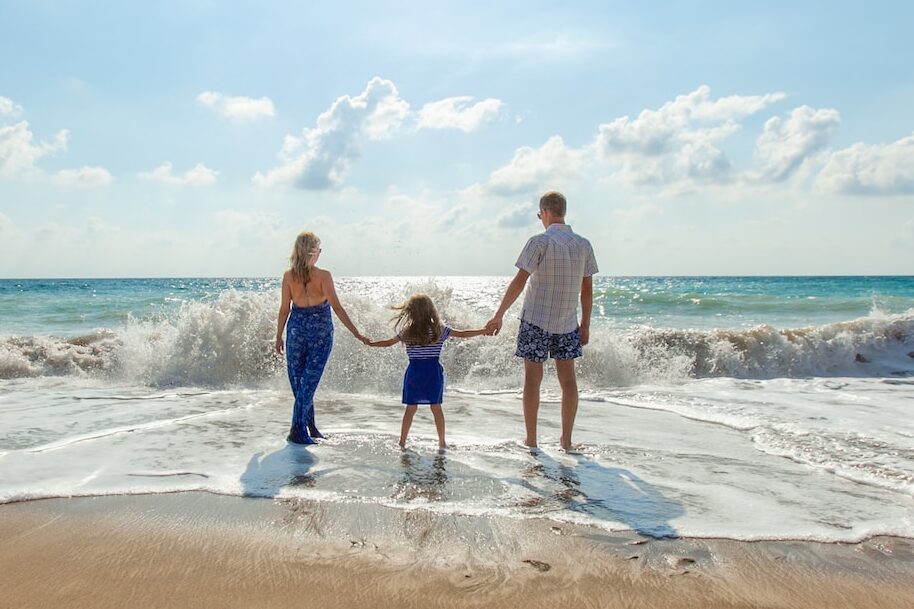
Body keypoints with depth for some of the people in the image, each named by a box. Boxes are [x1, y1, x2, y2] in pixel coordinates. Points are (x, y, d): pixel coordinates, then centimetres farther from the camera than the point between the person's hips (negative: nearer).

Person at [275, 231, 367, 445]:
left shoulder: (288, 276, -4)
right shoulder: (323, 275, -12)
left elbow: (284, 309, 1)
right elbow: (337, 308, -14)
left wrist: (279, 336, 11)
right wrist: (356, 333, -11)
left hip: (297, 329, 3)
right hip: (320, 331, -2)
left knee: (298, 380, 14)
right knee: (309, 381, 2)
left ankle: (310, 427, 21)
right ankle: (297, 430, 0)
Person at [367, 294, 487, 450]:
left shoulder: (406, 332, -1)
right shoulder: (440, 330, -3)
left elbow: (388, 343, 10)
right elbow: (463, 334, 0)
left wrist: (369, 343, 27)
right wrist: (484, 330, 9)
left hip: (414, 371, 1)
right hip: (433, 371, -1)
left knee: (410, 408, 8)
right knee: (436, 407, 7)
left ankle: (402, 442, 12)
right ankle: (442, 442, 12)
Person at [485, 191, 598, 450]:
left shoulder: (540, 242, -11)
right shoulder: (583, 245, 3)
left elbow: (519, 282, -15)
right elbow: (587, 289, 6)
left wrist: (499, 315, -10)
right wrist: (585, 325, 14)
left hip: (536, 321, -4)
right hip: (567, 323, 4)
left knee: (532, 378, 4)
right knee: (568, 378, 10)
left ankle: (531, 441, 10)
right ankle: (566, 440, 14)